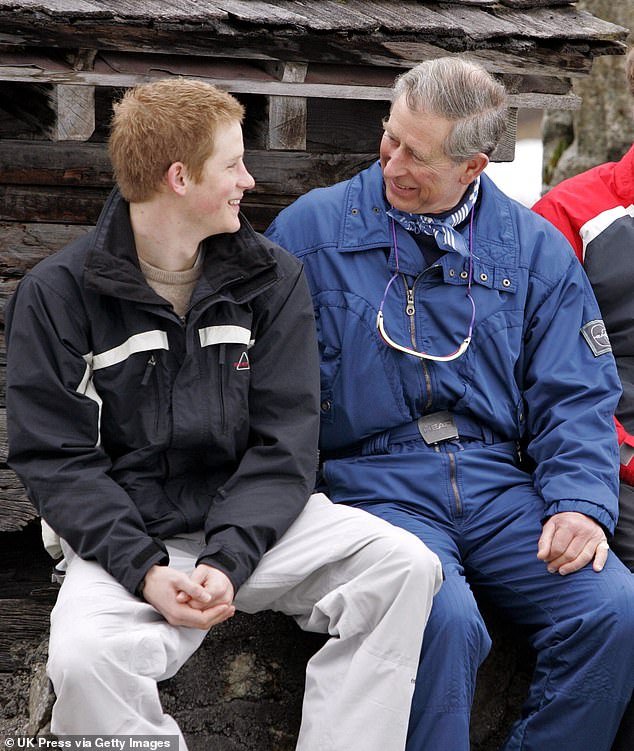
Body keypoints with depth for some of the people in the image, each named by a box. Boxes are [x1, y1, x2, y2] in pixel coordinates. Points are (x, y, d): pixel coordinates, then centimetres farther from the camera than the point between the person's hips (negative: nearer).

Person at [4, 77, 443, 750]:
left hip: (250, 521, 3)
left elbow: (282, 446, -1)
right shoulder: (56, 293, -2)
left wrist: (228, 561, -18)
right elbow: (56, 459, -6)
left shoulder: (271, 279, 5)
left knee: (405, 565, -21)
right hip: (126, 537, -3)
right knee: (82, 661, -34)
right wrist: (145, 569, -20)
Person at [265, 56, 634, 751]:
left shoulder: (535, 249, 11)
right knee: (445, 621, -33)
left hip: (499, 485, 3)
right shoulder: (311, 230, 6)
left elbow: (575, 395, 9)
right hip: (372, 481, -3)